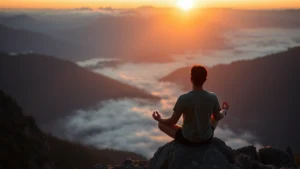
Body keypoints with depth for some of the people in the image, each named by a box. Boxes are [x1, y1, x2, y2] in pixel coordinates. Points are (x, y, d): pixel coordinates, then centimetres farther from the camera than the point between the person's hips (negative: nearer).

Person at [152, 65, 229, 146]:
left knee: (161, 124, 17)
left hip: (187, 139, -3)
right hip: (207, 138, 4)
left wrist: (159, 119, 7)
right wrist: (224, 111, 25)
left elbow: (173, 121, -14)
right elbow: (218, 117, 2)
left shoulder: (183, 99, -23)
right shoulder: (213, 97, -15)